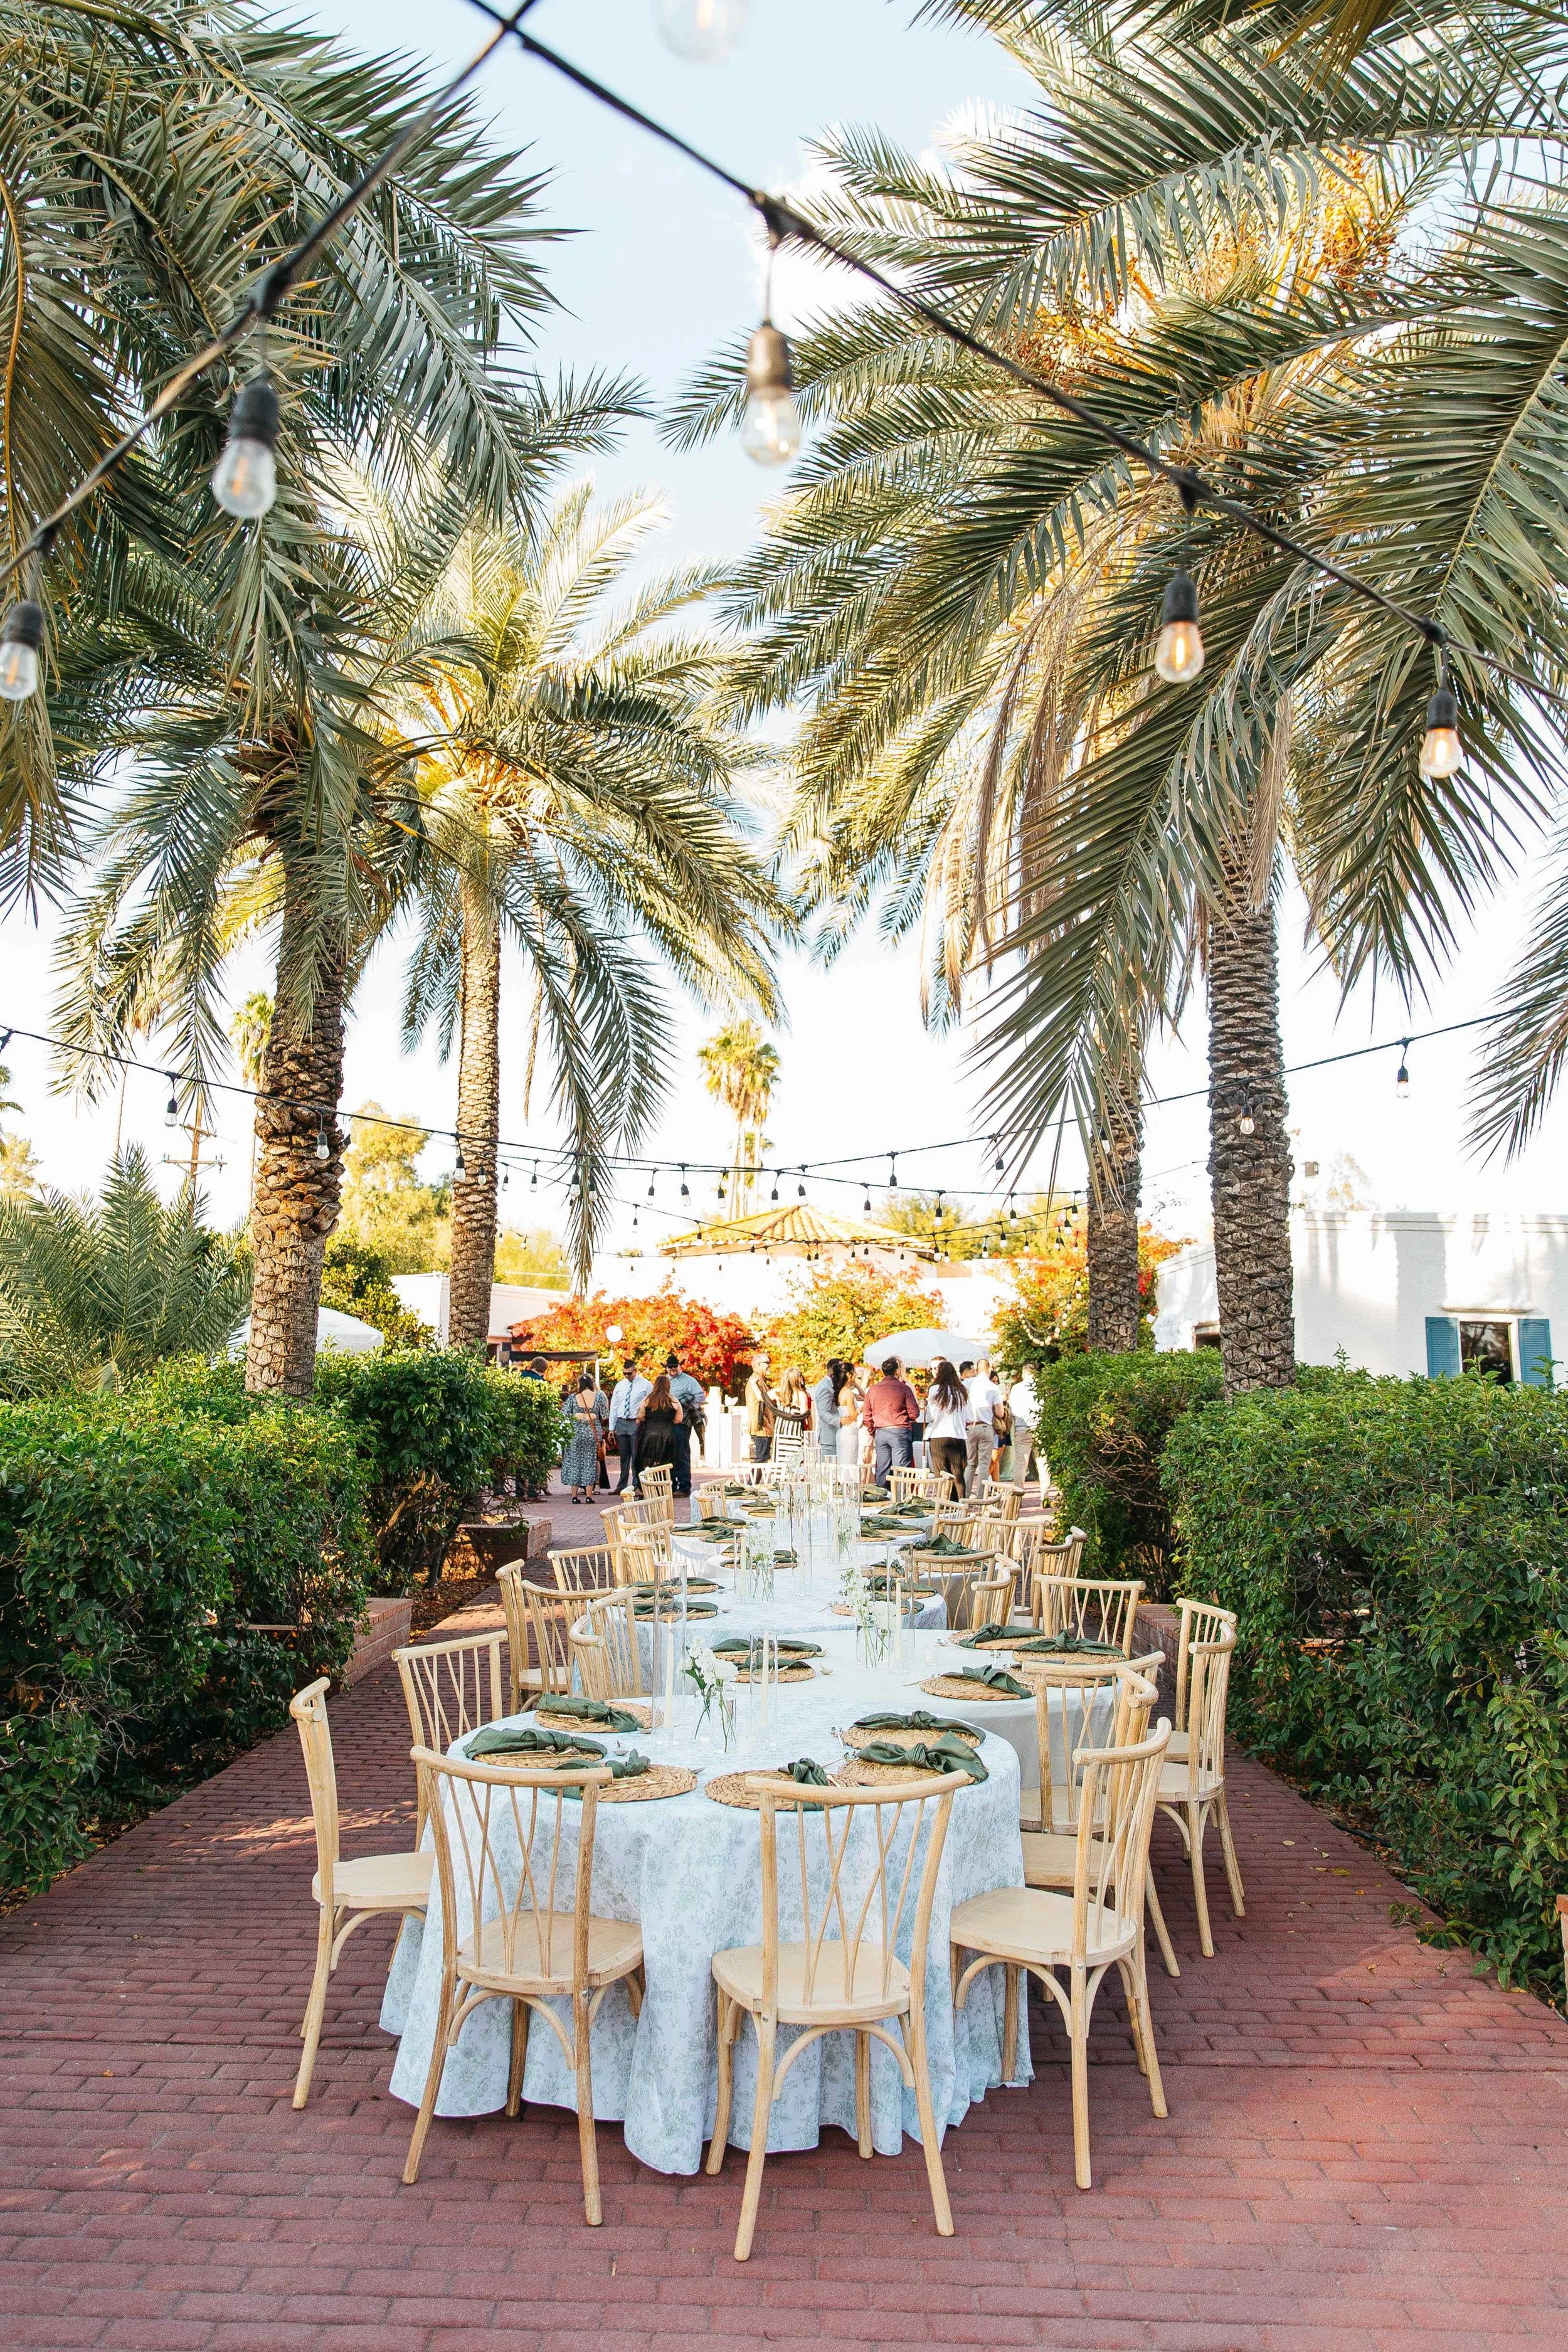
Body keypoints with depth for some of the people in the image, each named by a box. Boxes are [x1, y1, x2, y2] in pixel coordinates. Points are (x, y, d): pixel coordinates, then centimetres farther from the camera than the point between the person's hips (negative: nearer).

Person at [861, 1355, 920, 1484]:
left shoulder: (873, 1390, 8)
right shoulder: (904, 1388, -5)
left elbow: (867, 1418, 11)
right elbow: (914, 1413, -5)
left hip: (880, 1433, 4)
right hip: (900, 1432, -4)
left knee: (881, 1471, 9)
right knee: (900, 1471, -4)